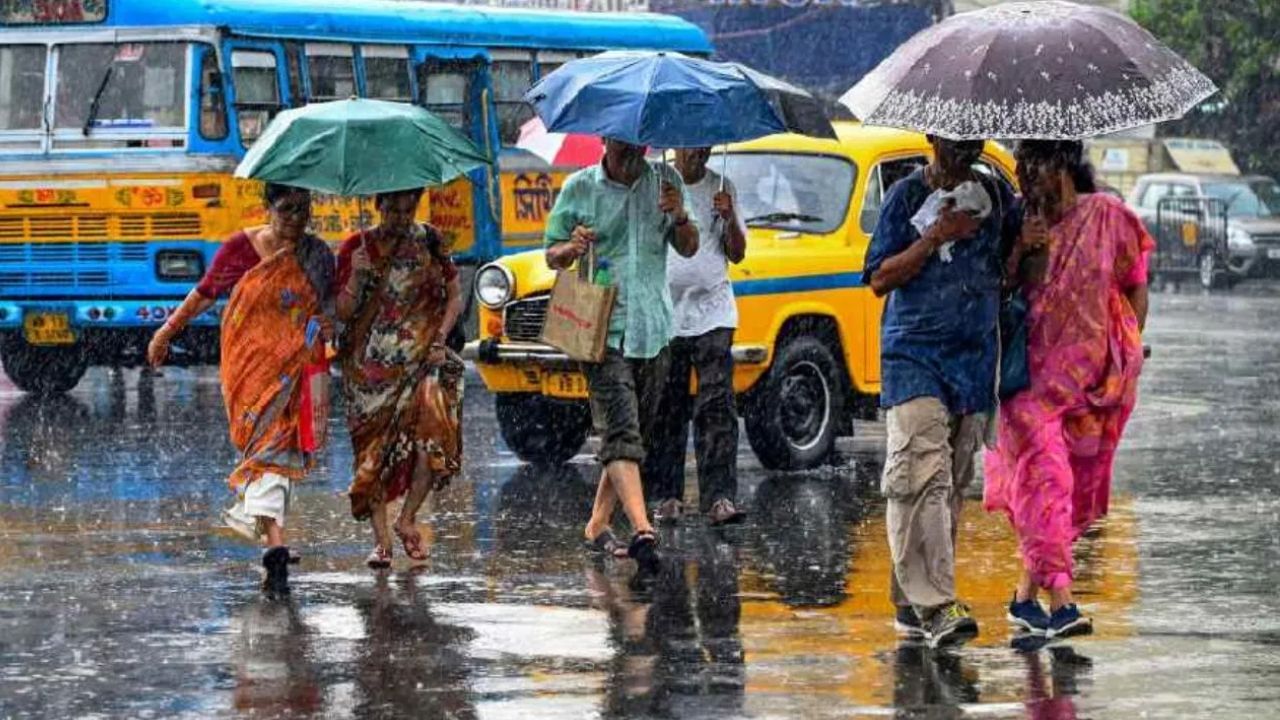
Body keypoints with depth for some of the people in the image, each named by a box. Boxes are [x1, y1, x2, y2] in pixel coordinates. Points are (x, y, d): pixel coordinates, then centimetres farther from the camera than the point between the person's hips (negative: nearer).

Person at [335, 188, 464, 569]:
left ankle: (407, 519, 0)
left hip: (419, 358, 0)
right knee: (375, 448, -4)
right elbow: (343, 313, -1)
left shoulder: (429, 242, 6)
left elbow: (455, 297, 10)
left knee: (433, 431, -19)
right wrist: (358, 277, -17)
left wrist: (439, 341, -3)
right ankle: (381, 539, 2)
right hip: (371, 364, 0)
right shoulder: (356, 248, 3)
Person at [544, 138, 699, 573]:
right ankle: (642, 529, -30)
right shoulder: (579, 188, -1)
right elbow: (551, 255, 6)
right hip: (603, 329, -5)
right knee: (621, 432, -17)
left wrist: (681, 218, -10)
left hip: (653, 330, 5)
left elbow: (688, 249, 12)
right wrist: (572, 248, -18)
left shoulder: (664, 181, 8)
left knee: (637, 434, 12)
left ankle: (599, 524, 25)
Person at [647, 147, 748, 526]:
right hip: (664, 313, 0)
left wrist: (730, 218, -9)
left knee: (717, 406, -9)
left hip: (712, 313, 0)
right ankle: (666, 497, 9)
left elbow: (737, 254, 9)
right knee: (666, 411, 3)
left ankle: (720, 498, -15)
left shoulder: (721, 188, 9)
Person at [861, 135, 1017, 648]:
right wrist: (935, 237, -14)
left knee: (953, 484, 5)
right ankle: (934, 604, -21)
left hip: (975, 356, 4)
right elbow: (879, 279, -4)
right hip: (913, 355, -4)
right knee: (925, 476, -16)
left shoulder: (995, 194, 9)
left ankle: (912, 600, 13)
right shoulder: (907, 196, -1)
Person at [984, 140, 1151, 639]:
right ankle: (1059, 598, -22)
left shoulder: (1107, 217, 1)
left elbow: (1136, 289, 7)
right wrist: (1018, 251, -11)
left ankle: (1027, 592, 17)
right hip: (1032, 370, 0)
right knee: (1043, 472, -15)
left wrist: (1127, 353, 1)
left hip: (1094, 372, 0)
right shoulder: (1024, 225, 7)